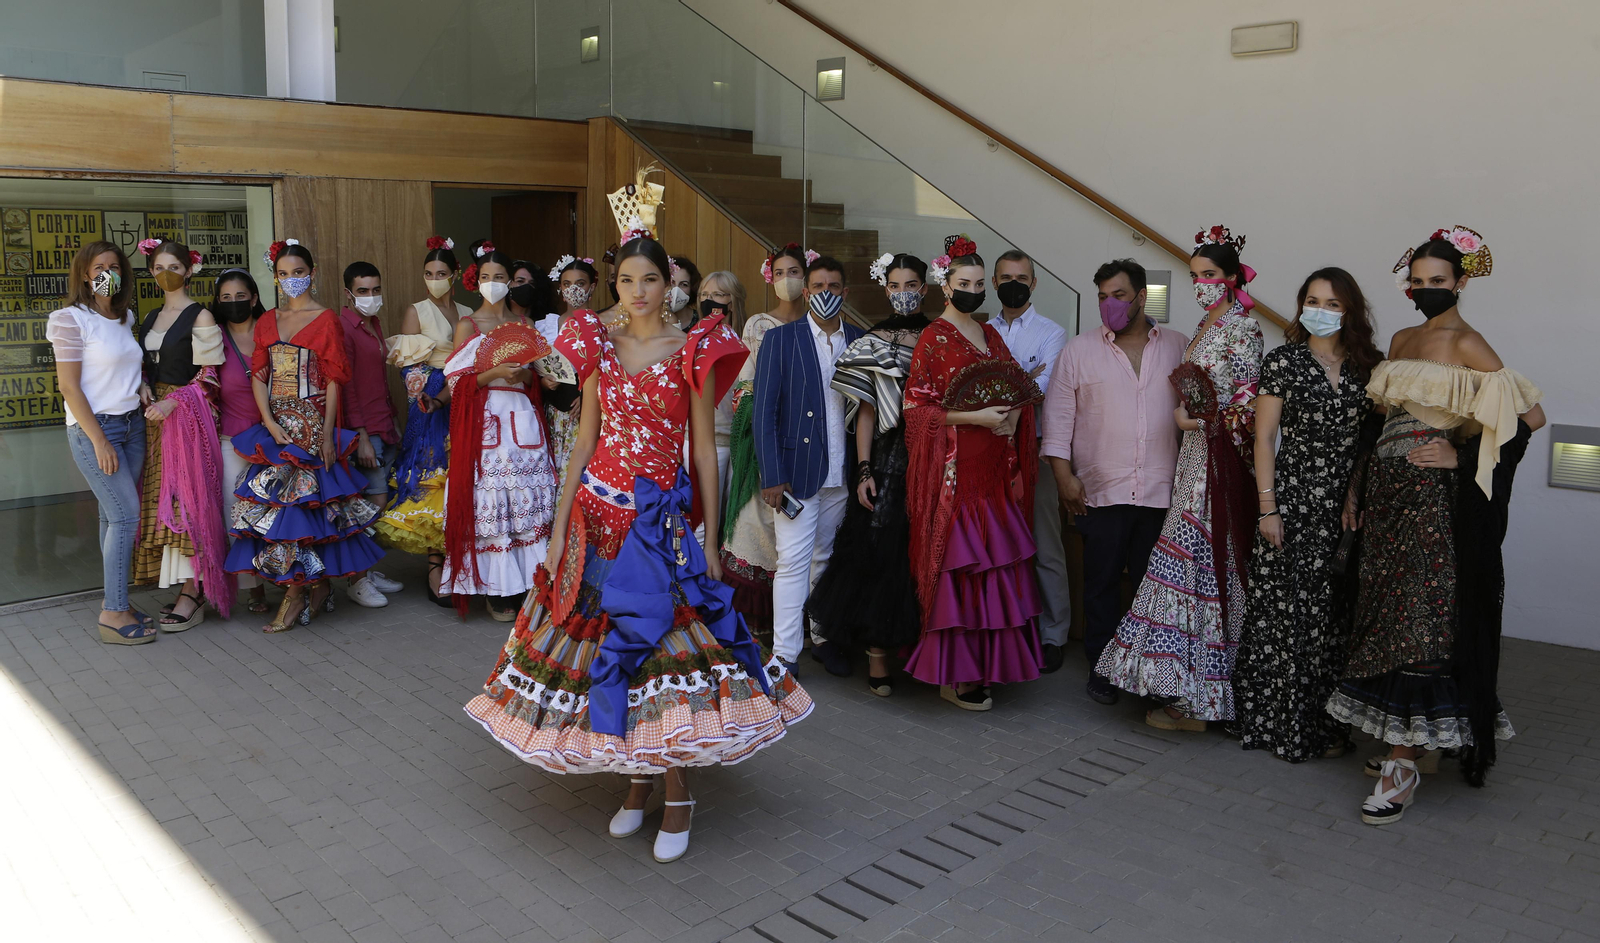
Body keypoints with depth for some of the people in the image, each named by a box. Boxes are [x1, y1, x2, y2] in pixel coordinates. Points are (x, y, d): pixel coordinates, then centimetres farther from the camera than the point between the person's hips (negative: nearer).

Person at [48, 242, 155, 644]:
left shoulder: (126, 318, 12)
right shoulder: (71, 319, -9)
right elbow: (69, 387, -12)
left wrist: (143, 383, 7)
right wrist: (99, 441, -16)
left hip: (131, 425, 6)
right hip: (92, 429, -6)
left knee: (115, 516, 8)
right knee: (126, 514, -9)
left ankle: (114, 601, 16)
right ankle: (114, 615, -3)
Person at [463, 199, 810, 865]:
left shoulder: (692, 352, -1)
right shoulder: (597, 348, 9)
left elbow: (703, 451, -1)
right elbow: (585, 440, 10)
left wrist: (710, 541, -4)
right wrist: (560, 527, 6)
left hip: (661, 516, -4)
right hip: (598, 510, 4)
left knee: (660, 645, -5)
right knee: (606, 641, 6)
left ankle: (677, 796, 10)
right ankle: (637, 780, 24)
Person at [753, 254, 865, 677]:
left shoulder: (861, 342, 9)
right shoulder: (780, 339, -1)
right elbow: (764, 411, -4)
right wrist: (771, 476, -11)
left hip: (843, 476, 3)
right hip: (797, 472, -3)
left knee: (827, 558, 13)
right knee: (793, 561, -5)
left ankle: (823, 637, 28)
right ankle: (785, 656, 1)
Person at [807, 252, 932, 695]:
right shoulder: (873, 344, 5)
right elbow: (866, 411, 1)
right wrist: (863, 471, -7)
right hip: (887, 459, -1)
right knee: (880, 552, -3)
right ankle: (877, 654, 5)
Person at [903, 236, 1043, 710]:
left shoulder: (989, 334, 15)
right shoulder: (934, 339, -6)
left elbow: (1018, 388, 21)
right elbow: (916, 409, -10)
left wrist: (1013, 414, -1)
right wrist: (976, 417, -17)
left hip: (993, 470, 7)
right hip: (954, 471, -7)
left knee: (993, 565, 8)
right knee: (958, 569, -4)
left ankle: (983, 663, 19)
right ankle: (953, 676, 5)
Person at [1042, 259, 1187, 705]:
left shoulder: (1179, 348, 8)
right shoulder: (1079, 350, 4)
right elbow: (1058, 414, 3)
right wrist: (1063, 475, -5)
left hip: (1163, 493, 1)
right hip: (1100, 492, -1)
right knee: (1101, 583, 7)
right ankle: (1101, 668, 19)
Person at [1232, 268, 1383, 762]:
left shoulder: (1368, 365, 9)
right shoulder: (1283, 360, -1)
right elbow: (1264, 438, -3)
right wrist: (1268, 508, -9)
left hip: (1350, 504, 3)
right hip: (1295, 502, -3)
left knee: (1336, 613, 7)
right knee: (1288, 609, -2)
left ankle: (1325, 722, 19)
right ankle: (1284, 723, 11)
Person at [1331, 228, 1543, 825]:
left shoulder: (1466, 344, -6)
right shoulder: (1402, 341, 15)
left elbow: (1530, 416, -10)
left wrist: (1461, 454, -14)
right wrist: (1358, 485, 14)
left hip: (1434, 497, -7)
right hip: (1386, 491, 7)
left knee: (1418, 619, -8)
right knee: (1383, 613, 9)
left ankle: (1403, 764, -5)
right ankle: (1405, 736, 20)